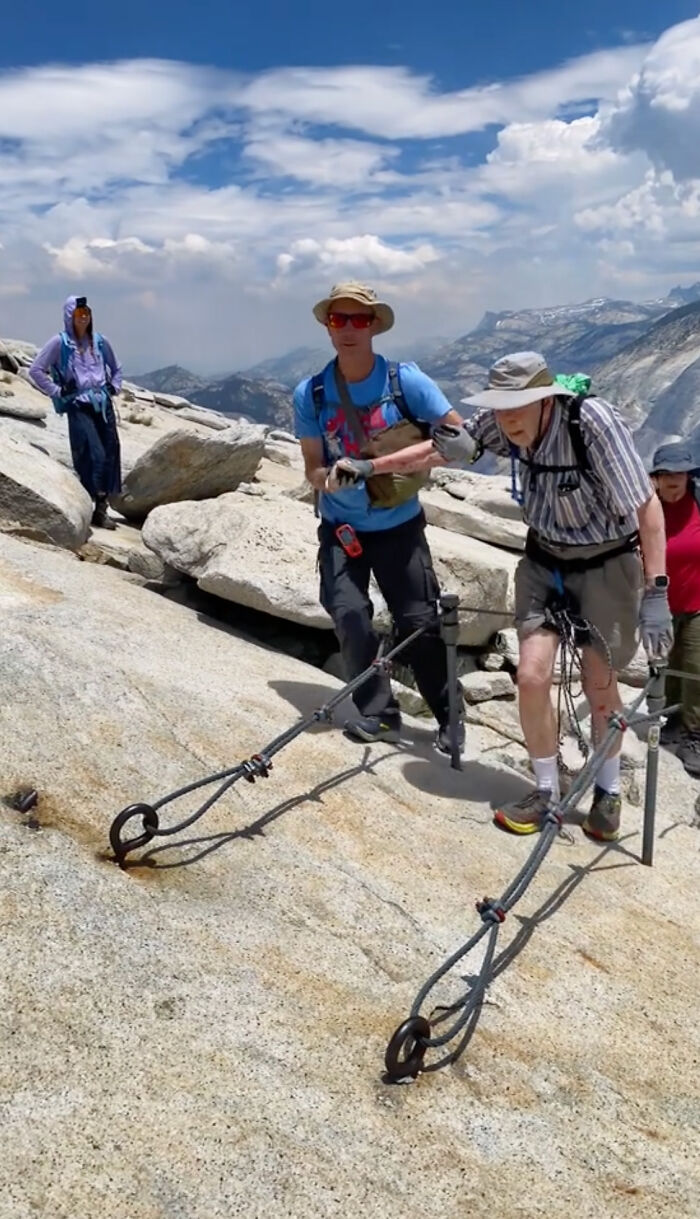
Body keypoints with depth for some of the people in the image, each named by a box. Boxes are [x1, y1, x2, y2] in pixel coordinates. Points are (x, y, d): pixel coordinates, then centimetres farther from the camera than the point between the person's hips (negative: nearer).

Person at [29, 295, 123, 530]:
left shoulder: (100, 341, 11)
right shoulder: (59, 342, -2)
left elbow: (116, 368, 26)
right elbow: (36, 371, -2)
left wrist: (113, 389, 12)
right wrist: (57, 391, -5)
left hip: (104, 405, 5)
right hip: (79, 407, -4)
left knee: (110, 455, 0)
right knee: (95, 456, -13)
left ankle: (102, 507, 9)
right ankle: (94, 509, -5)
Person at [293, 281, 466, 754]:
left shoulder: (406, 380, -10)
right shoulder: (310, 394, -7)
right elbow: (312, 469, -2)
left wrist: (422, 459, -26)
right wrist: (332, 477, -25)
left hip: (399, 526, -1)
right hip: (341, 529, 1)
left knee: (420, 622, -3)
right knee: (351, 619, -15)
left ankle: (448, 716, 17)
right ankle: (379, 713, 4)